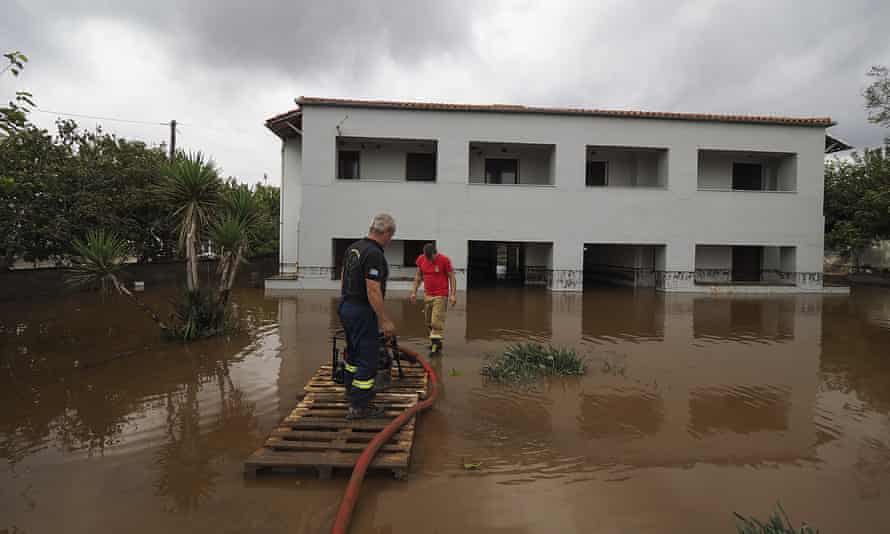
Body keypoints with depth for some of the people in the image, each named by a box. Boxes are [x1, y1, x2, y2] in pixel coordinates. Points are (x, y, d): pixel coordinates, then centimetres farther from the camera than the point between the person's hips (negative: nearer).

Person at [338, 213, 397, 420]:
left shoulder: (353, 248, 8)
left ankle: (352, 390, 39)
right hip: (362, 311, -10)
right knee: (367, 358, 0)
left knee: (353, 352, 23)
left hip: (346, 306, 10)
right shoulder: (374, 254, -21)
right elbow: (373, 290, -25)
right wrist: (385, 320, -21)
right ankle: (358, 406, 8)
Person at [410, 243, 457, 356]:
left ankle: (436, 346, -3)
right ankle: (433, 341, 25)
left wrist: (453, 294, -13)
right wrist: (414, 292, 8)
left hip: (440, 296, -5)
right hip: (427, 295, 5)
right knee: (428, 322, 10)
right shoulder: (421, 259, 2)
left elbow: (452, 277, -8)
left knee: (437, 321, -9)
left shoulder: (444, 260, -12)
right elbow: (418, 277, 13)